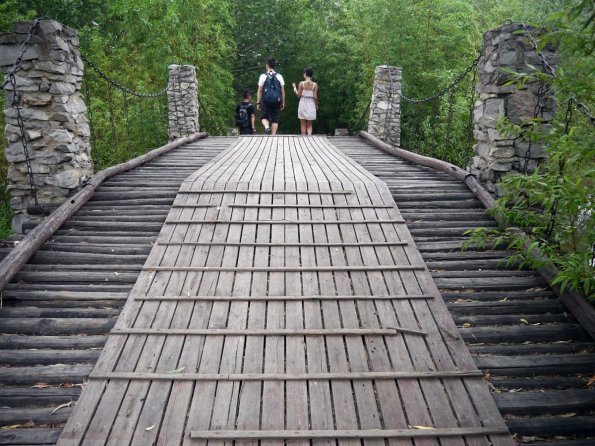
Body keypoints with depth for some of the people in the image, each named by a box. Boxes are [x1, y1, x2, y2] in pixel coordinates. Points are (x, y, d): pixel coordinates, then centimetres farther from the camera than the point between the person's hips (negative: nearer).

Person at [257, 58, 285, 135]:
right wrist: (283, 103, 9)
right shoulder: (279, 76, 4)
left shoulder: (263, 76, -1)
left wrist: (258, 103, 3)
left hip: (266, 101, -1)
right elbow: (283, 91, 3)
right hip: (277, 101, 1)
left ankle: (267, 127, -15)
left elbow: (260, 91, -2)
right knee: (275, 120, 9)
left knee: (264, 117, 14)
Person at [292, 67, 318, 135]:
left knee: (303, 125, 9)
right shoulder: (315, 85, -5)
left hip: (303, 104, -1)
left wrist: (294, 88, 13)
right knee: (309, 125, 10)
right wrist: (316, 105, 8)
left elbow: (298, 95, -4)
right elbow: (315, 97, -7)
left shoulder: (302, 83, -8)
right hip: (311, 105, 1)